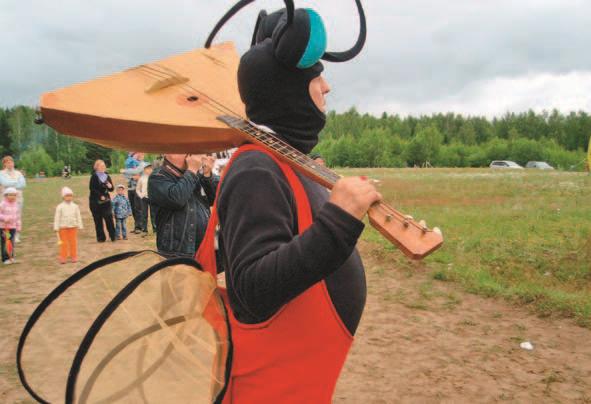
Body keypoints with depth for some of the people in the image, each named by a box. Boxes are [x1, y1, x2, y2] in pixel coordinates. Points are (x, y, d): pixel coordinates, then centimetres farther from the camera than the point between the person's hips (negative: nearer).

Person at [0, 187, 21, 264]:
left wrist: (18, 226, 13)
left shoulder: (16, 204, 7)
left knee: (12, 242, 8)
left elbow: (18, 216, 13)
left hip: (13, 227, 5)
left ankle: (11, 257, 18)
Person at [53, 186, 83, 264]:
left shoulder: (75, 206, 4)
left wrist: (80, 226, 5)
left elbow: (78, 217, 7)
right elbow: (57, 218, -3)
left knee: (73, 242, 6)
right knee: (64, 243, 3)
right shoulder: (60, 207, -3)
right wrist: (56, 228, -7)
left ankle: (74, 256, 15)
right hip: (63, 227, -2)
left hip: (73, 227, 2)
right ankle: (63, 257, 10)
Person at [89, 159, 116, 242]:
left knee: (109, 218, -7)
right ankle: (101, 237, 7)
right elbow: (92, 188, -10)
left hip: (106, 200, 3)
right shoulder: (94, 176, -4)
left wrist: (110, 187, -9)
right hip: (95, 201, -3)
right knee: (98, 220, 0)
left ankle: (112, 236, -2)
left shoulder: (107, 176, 10)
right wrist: (100, 196, -17)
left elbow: (111, 189, 14)